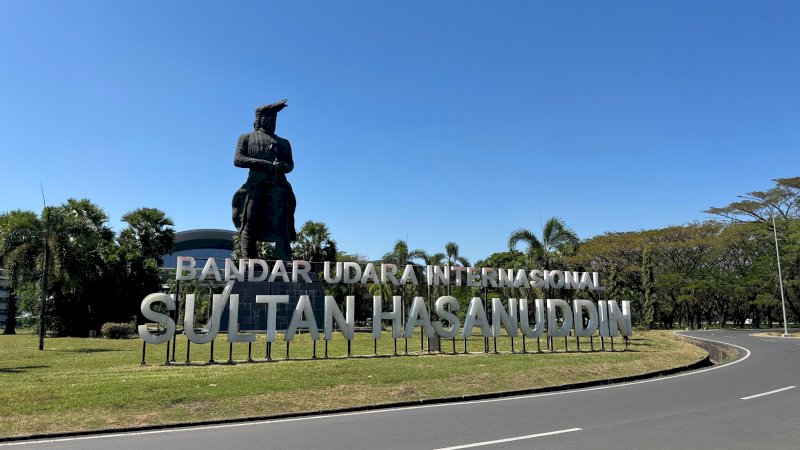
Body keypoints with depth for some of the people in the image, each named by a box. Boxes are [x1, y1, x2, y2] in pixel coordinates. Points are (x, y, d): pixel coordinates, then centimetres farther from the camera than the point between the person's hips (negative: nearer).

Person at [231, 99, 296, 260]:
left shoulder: (283, 142, 29)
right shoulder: (246, 138, 21)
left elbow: (290, 164, 19)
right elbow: (237, 160, 6)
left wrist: (282, 166, -6)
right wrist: (263, 163, -9)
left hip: (278, 187, 1)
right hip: (255, 186, -1)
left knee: (281, 228, -12)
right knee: (249, 227, -11)